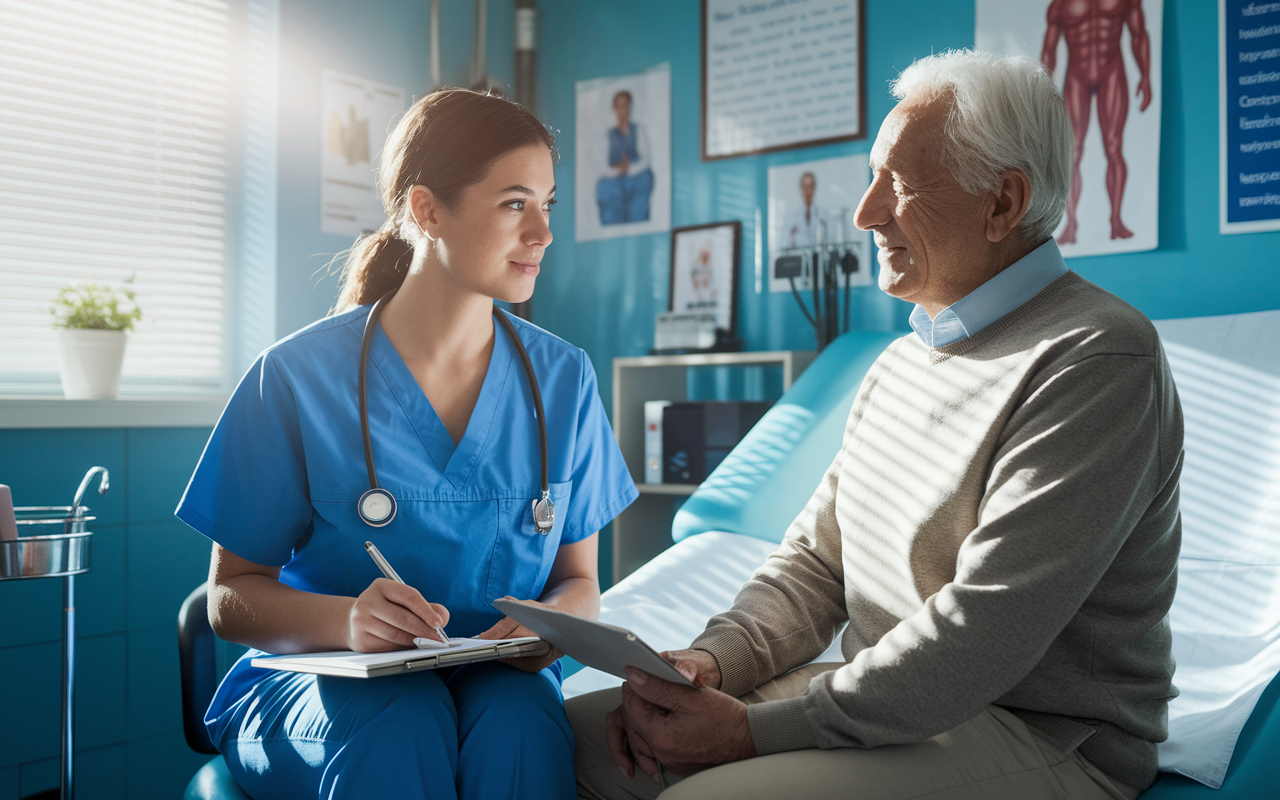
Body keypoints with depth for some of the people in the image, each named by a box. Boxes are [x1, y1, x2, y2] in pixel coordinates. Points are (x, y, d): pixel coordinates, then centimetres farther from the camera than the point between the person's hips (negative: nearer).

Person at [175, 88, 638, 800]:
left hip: (497, 678, 3)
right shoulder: (299, 376, -8)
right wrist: (344, 620, -26)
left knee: (519, 722, -32)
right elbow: (230, 596, -4)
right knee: (400, 727, -36)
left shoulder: (563, 378, 2)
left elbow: (579, 578, 8)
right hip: (319, 679, -2)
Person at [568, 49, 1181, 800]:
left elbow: (977, 638, -24)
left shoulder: (1097, 359, -17)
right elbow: (816, 560, 13)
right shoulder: (904, 361, 13)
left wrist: (755, 730, -21)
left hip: (1041, 740, -8)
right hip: (877, 699, 8)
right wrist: (712, 661, -6)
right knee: (581, 733, 0)